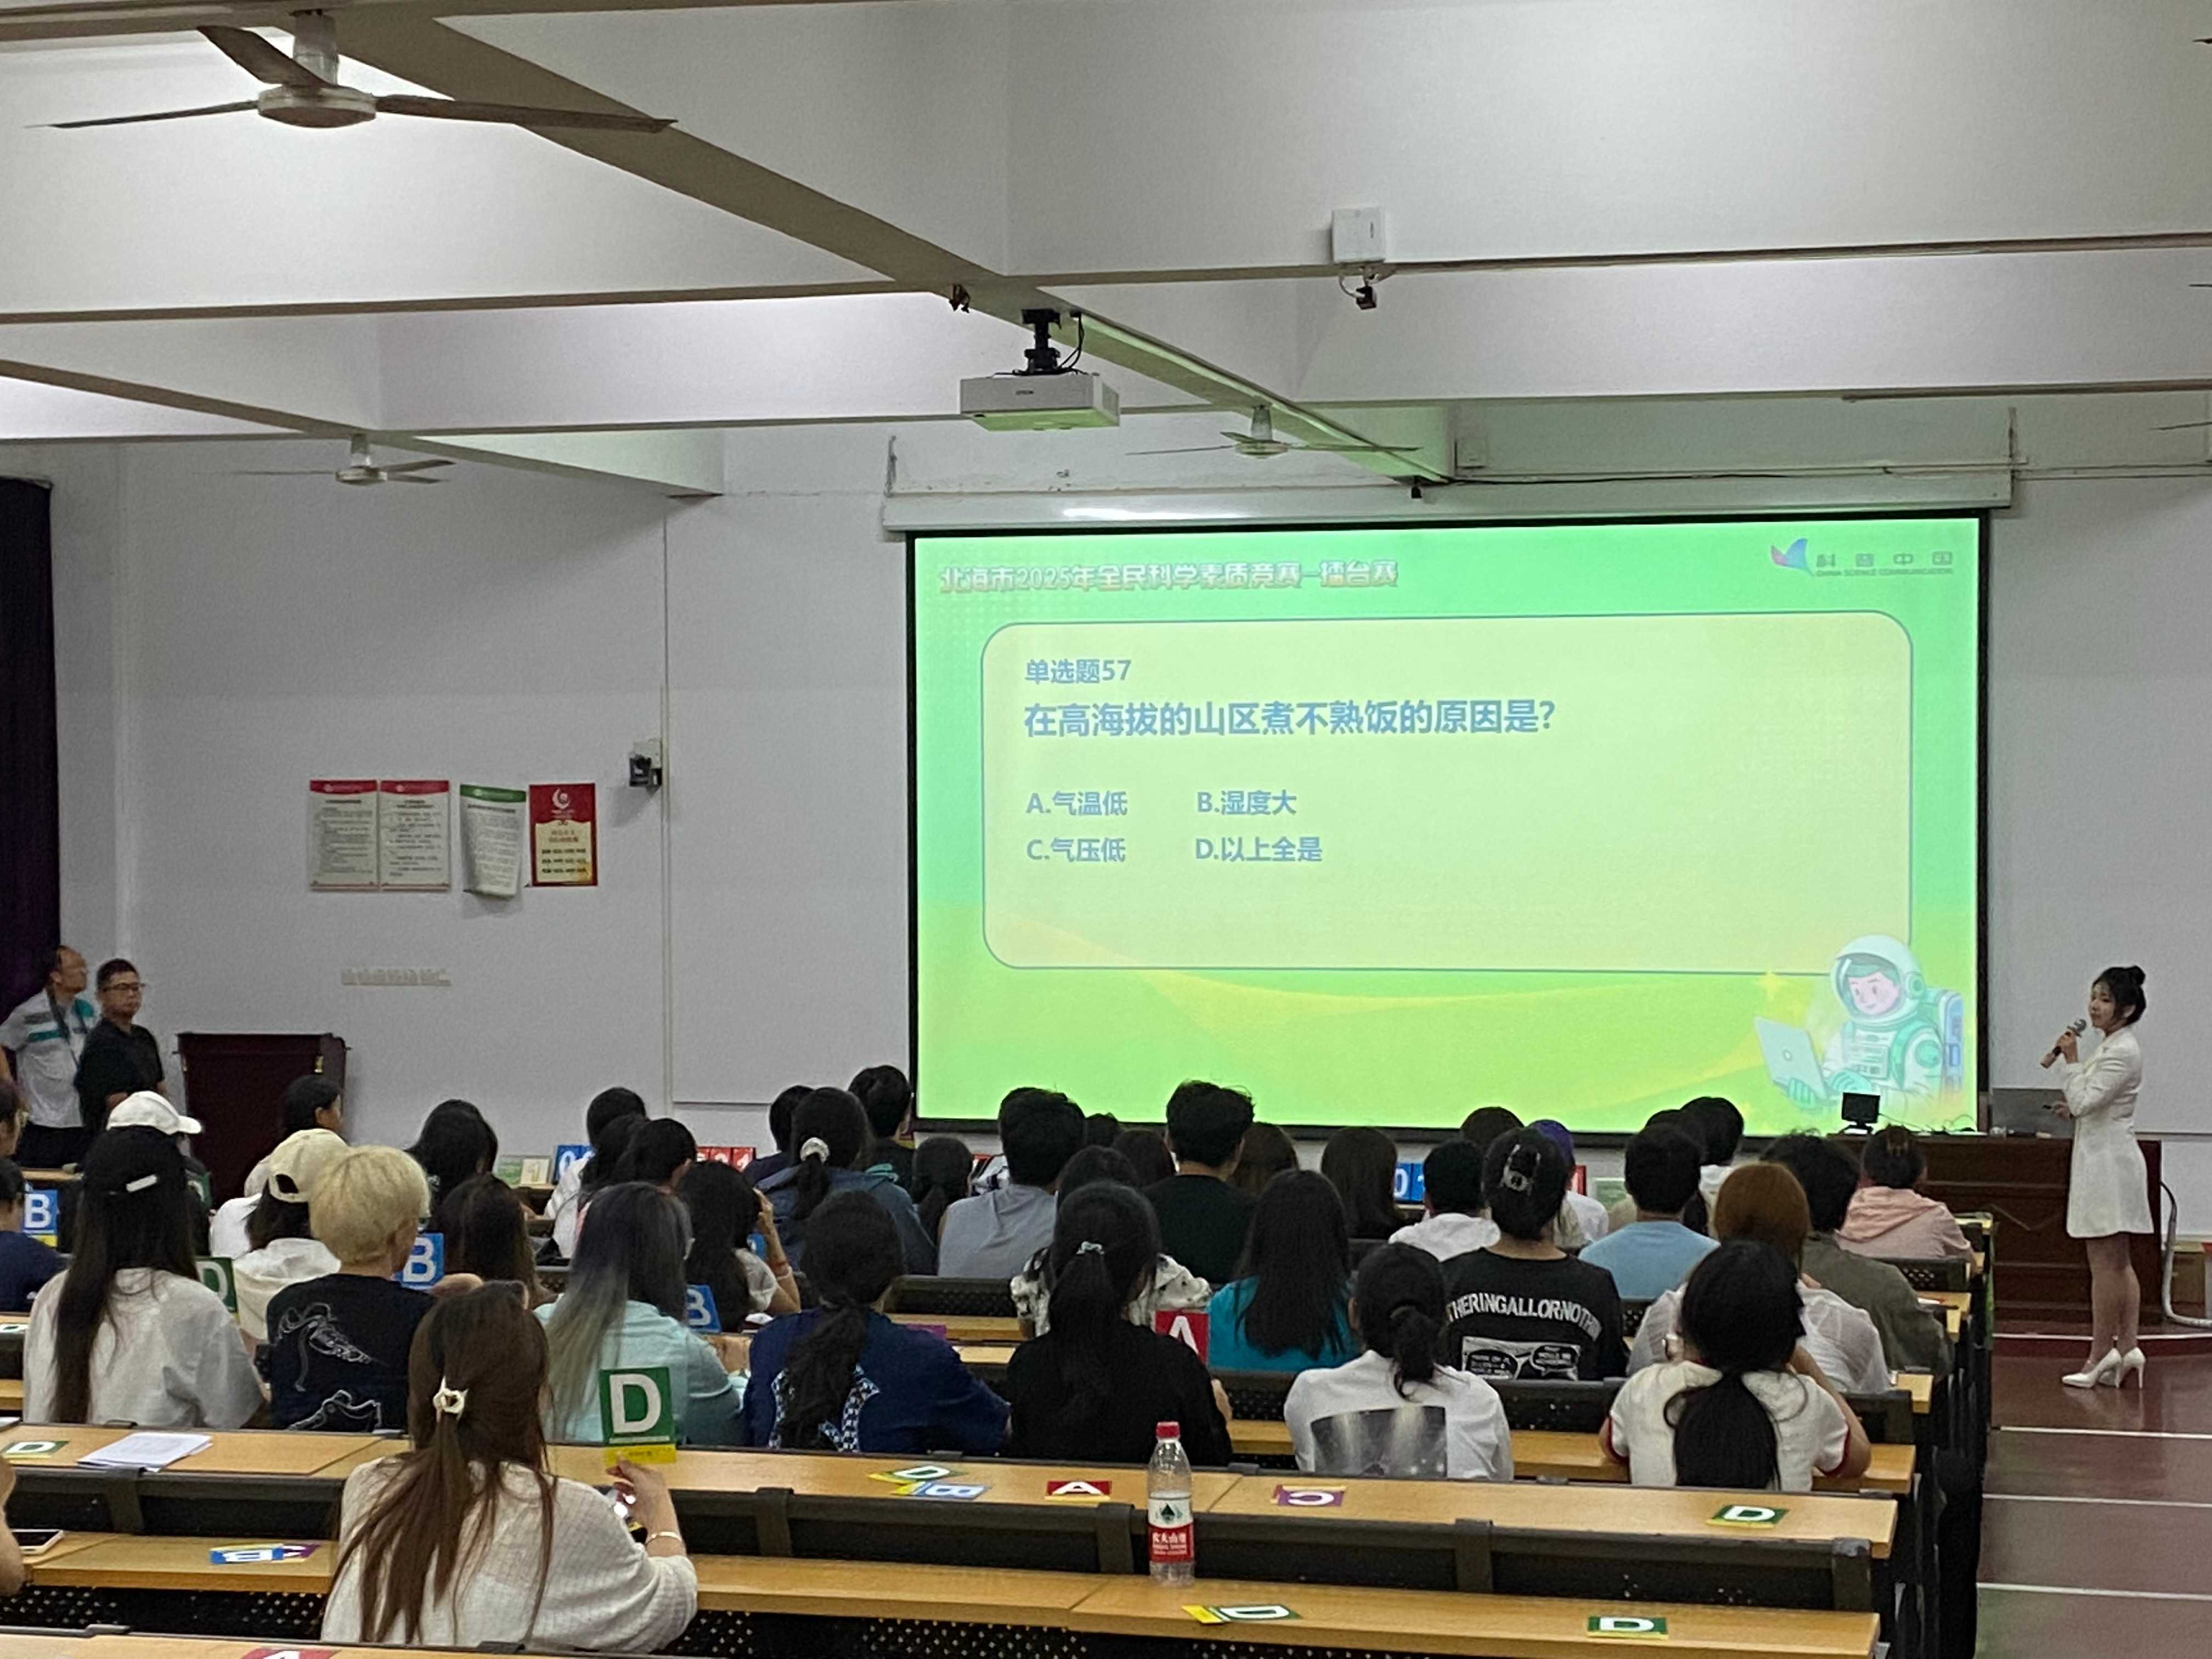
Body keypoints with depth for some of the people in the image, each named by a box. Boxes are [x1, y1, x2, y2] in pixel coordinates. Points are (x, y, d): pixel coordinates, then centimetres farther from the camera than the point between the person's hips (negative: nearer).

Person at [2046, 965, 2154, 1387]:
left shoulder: (2122, 1052, -17)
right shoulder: (2114, 1046, 15)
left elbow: (2083, 1101, -20)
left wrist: (2071, 1061, -12)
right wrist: (2074, 1109, 11)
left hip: (2107, 1162, -11)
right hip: (2109, 1160, 11)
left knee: (2104, 1263, -6)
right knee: (2117, 1262, 10)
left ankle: (2101, 1353, -2)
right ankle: (2127, 1347, 10)